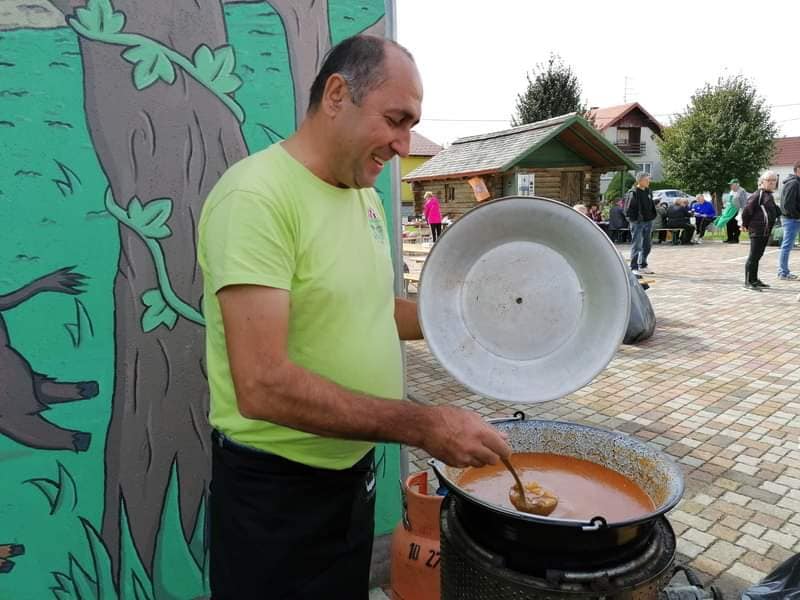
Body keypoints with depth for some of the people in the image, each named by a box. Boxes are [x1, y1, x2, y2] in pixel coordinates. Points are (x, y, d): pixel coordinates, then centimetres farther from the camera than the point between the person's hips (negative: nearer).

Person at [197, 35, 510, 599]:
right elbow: (263, 387, -29)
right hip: (275, 492, -7)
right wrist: (422, 425, -27)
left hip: (354, 470, 8)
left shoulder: (366, 198, 4)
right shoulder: (256, 196, -23)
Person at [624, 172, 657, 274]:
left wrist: (652, 216, 12)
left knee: (646, 246, 14)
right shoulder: (633, 192, -12)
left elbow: (651, 205, 20)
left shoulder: (649, 191, 11)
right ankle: (634, 268, 0)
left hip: (648, 222, 8)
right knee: (636, 246, -5)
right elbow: (628, 208, -13)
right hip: (637, 222, -8)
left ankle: (643, 266, 26)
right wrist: (633, 219, -16)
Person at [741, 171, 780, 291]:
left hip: (765, 231, 9)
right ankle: (748, 282, -2)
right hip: (757, 230, -9)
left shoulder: (769, 195, 15)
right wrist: (746, 225, -6)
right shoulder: (758, 194, -12)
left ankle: (754, 280, 22)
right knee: (753, 256, -6)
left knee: (757, 256, 14)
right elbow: (747, 210, -17)